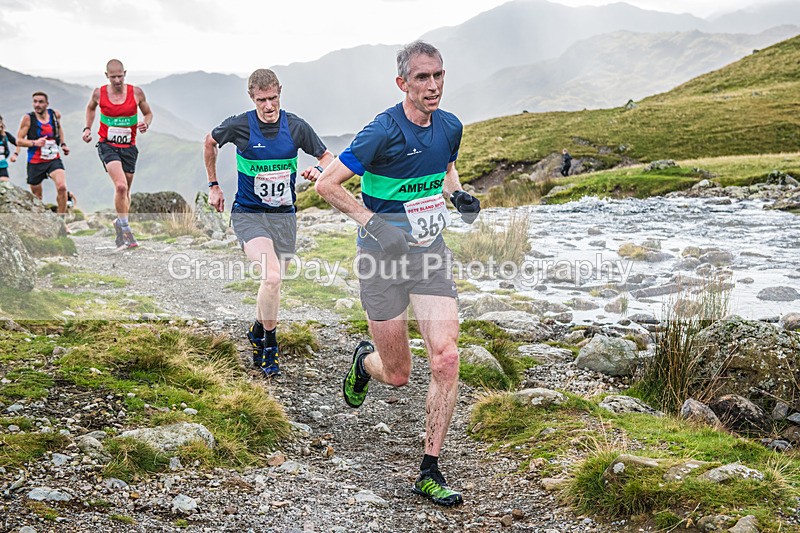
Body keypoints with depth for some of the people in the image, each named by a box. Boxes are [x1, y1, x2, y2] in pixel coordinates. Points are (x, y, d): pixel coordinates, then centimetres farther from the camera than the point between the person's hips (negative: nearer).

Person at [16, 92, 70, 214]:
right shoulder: (28, 119, -8)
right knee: (37, 197, 10)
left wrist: (63, 144, 13)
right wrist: (34, 143, -24)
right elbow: (19, 141, -7)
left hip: (54, 159, 1)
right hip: (35, 162, -1)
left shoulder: (55, 114, 1)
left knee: (62, 187, -24)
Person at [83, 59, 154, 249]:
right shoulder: (99, 93, -4)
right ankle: (125, 228, -12)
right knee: (121, 185, -22)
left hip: (129, 147, 2)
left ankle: (120, 226, 32)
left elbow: (148, 113, 11)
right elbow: (90, 108, 18)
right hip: (107, 146, -2)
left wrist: (146, 124, -10)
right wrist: (87, 128, 7)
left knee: (126, 190, 12)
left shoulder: (136, 93, -5)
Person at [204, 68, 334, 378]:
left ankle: (258, 332, 38)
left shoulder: (296, 127, -5)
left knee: (273, 283, 11)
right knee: (272, 276, -24)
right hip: (248, 214, -3)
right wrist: (213, 185, 13)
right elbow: (210, 143, 11)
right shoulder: (239, 126, -9)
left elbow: (327, 157, 7)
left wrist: (319, 170, -17)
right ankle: (268, 341, -6)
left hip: (283, 216, 3)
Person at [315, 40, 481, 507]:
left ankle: (430, 472, 0)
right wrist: (372, 221, -21)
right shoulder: (382, 132, -16)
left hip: (432, 256, 4)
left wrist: (457, 195, 3)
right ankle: (364, 360, 44)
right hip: (385, 257, -4)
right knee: (397, 375, 4)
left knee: (446, 359, -12)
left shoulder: (450, 127, 3)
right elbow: (327, 184, -13)